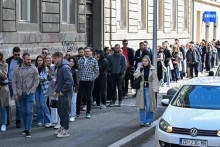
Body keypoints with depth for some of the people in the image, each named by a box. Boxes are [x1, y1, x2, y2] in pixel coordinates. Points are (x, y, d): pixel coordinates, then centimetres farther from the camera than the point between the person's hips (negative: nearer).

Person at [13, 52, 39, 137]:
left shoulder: (33, 69, -1)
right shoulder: (17, 69, 4)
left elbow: (36, 81, -1)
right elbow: (14, 82, 4)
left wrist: (31, 91, -10)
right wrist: (15, 93, -3)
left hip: (29, 93, -3)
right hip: (20, 94, 3)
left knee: (29, 111, -7)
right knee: (23, 111, 9)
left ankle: (28, 130, -6)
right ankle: (26, 127, 21)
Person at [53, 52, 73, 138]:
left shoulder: (65, 68, -17)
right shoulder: (59, 68, 13)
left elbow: (70, 81, -25)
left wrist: (62, 91, -21)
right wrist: (57, 91, 14)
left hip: (66, 94, -9)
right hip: (61, 93, 9)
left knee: (65, 112, -2)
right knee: (60, 111, 16)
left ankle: (66, 130, 6)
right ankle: (62, 127, 29)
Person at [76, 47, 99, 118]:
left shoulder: (94, 60, 3)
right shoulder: (80, 60, 9)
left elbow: (97, 72, 3)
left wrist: (92, 78, -5)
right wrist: (78, 77, -1)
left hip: (89, 81, -2)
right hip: (81, 81, 2)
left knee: (88, 97, 4)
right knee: (79, 97, 2)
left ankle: (88, 112, 15)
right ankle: (77, 112, 13)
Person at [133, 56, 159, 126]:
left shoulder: (152, 69, -2)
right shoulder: (140, 68, 5)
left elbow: (155, 80, -2)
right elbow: (135, 75, -6)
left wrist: (154, 89, -9)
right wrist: (140, 69, -15)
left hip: (149, 88, -2)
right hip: (141, 88, 2)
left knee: (149, 106, -3)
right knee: (142, 105, 6)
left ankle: (148, 121, 7)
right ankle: (142, 121, 13)